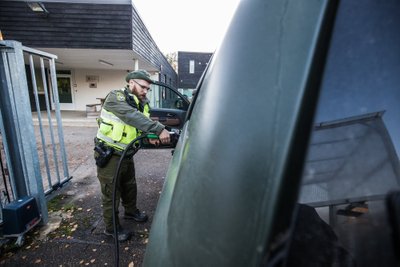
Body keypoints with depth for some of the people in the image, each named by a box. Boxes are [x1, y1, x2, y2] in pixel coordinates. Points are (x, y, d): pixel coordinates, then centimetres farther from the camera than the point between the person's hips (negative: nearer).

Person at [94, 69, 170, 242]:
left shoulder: (142, 104, 5)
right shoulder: (115, 97, -19)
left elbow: (145, 123, -1)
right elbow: (132, 117, -35)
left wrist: (151, 136, -24)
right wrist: (159, 129, -41)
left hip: (126, 155, 7)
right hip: (108, 156, -7)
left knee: (130, 186, 24)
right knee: (111, 193, 8)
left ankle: (131, 211, 49)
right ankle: (111, 227, 30)